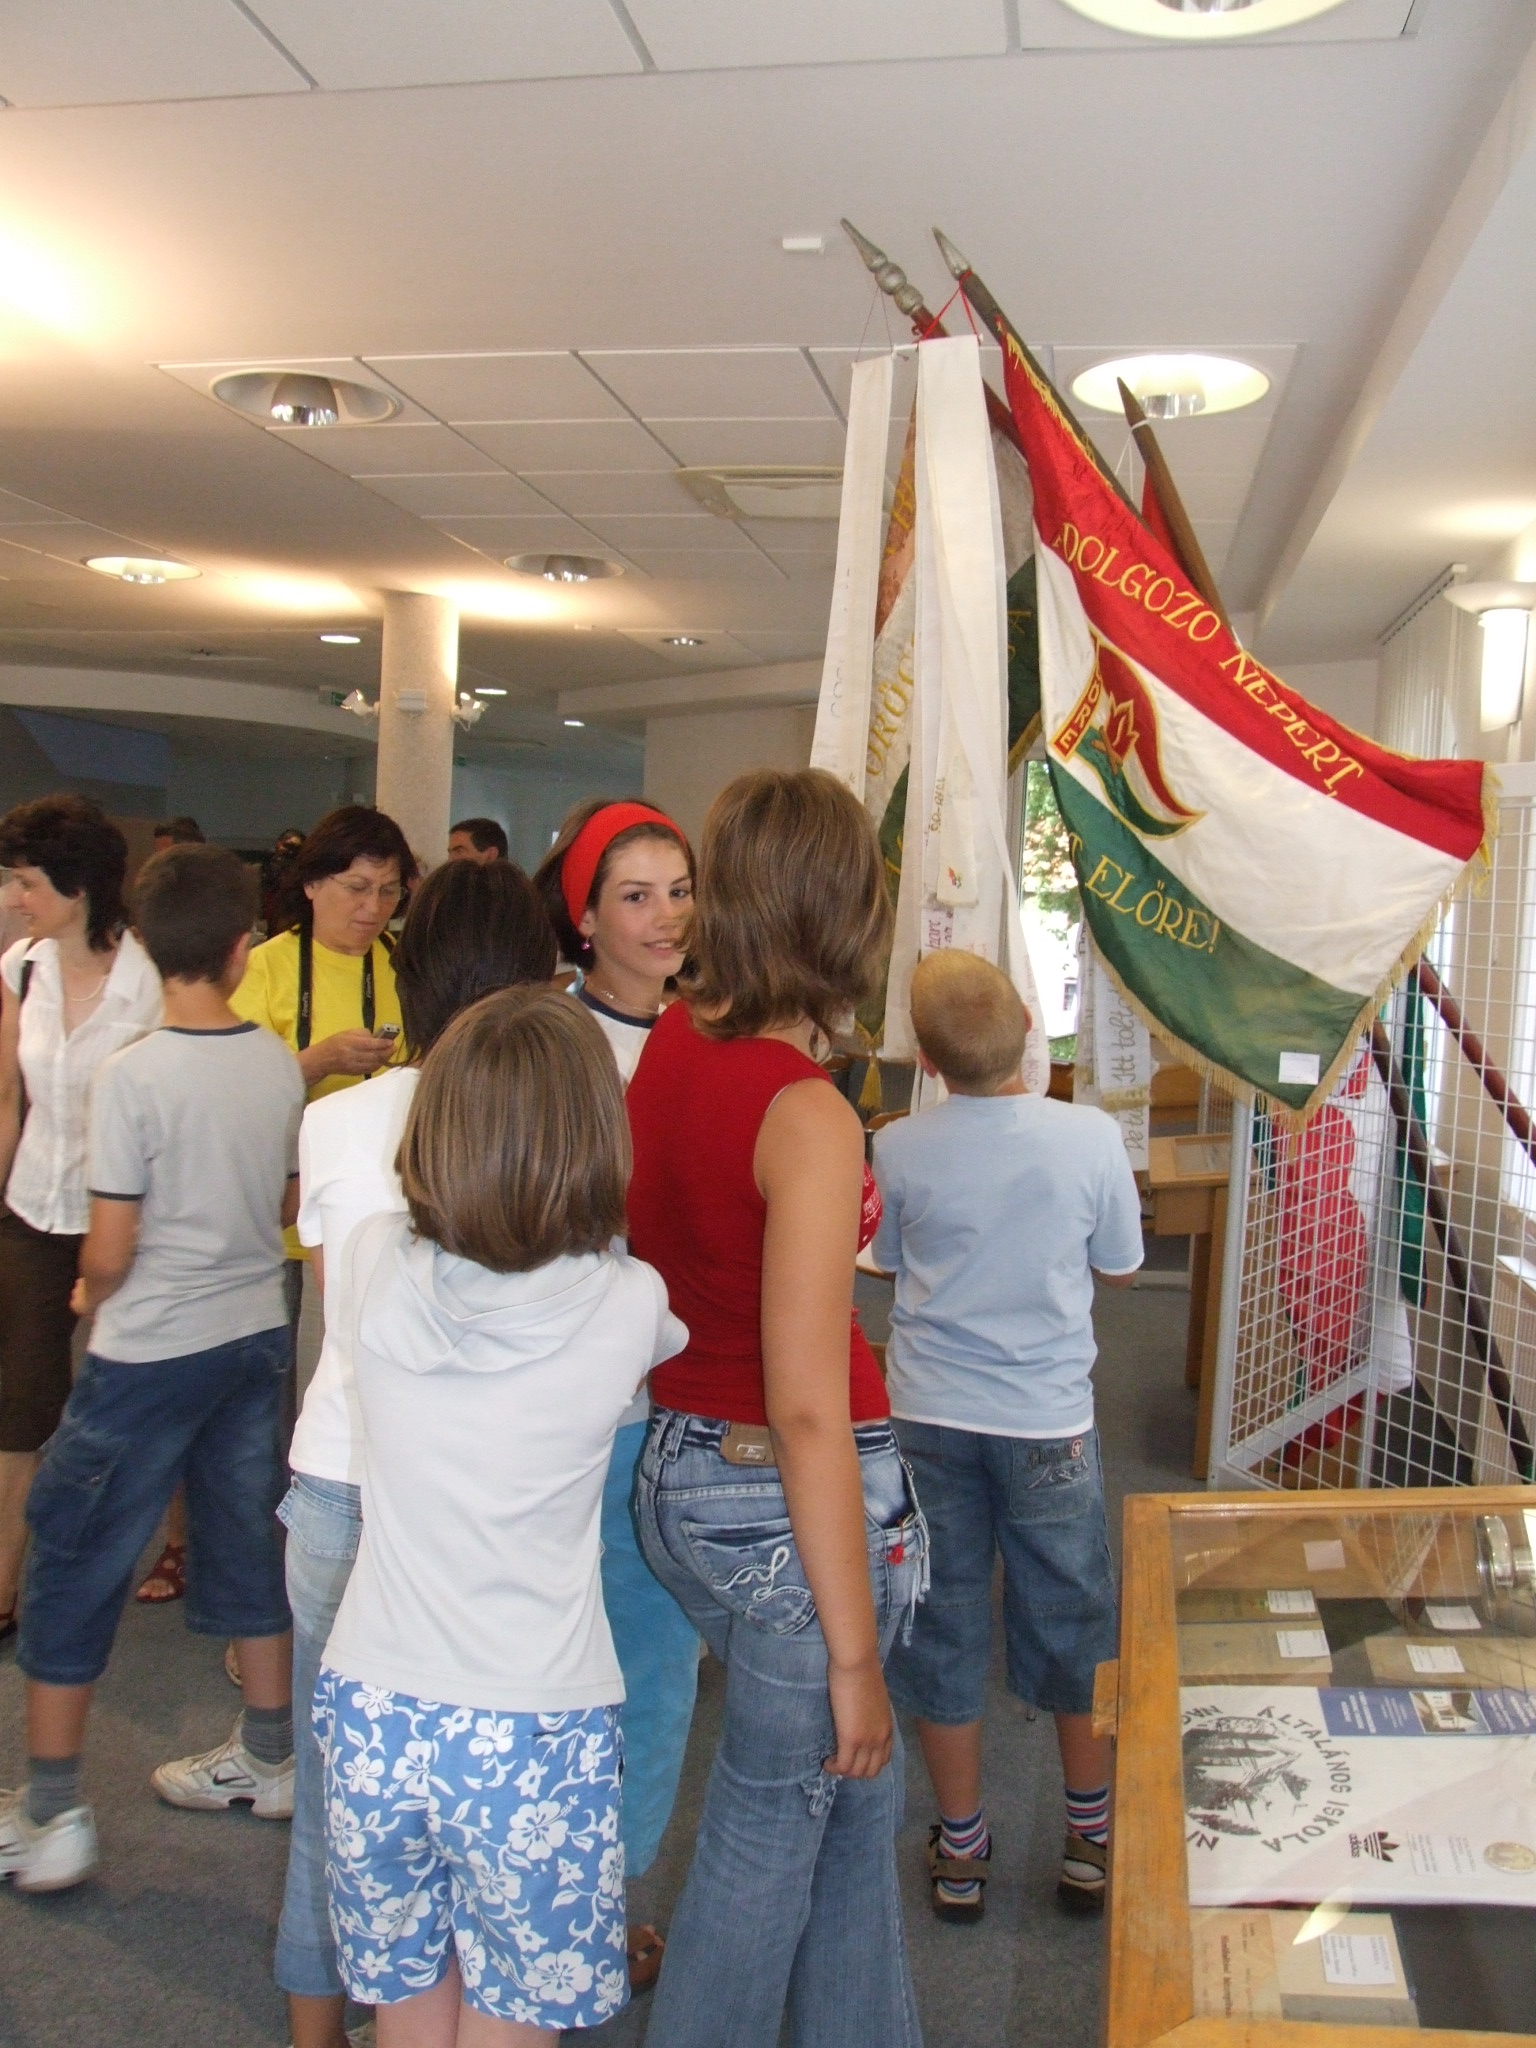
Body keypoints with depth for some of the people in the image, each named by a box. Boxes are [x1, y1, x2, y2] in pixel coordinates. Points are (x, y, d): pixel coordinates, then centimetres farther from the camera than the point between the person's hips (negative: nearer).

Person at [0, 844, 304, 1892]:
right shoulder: (281, 1065, -2)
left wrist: (89, 1292, 7)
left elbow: (112, 1246, -14)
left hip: (150, 1353, -5)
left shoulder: (134, 1076, -18)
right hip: (257, 1334, 6)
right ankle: (269, 1757, 33)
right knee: (247, 1540, 19)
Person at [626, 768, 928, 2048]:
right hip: (788, 1499, -7)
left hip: (683, 1469, 8)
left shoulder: (667, 1044, -2)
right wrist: (854, 1651, -17)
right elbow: (808, 1407, -23)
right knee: (770, 1832, 15)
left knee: (853, 1790, 25)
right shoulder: (808, 1117, -24)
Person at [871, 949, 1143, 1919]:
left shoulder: (899, 1149, -11)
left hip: (930, 1416, 1)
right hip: (1049, 1420, 0)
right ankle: (1092, 1836, 31)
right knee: (1074, 1628, 16)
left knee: (943, 1630, 13)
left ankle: (961, 1849, 26)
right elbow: (1121, 1268, 1)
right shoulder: (1091, 1136, -14)